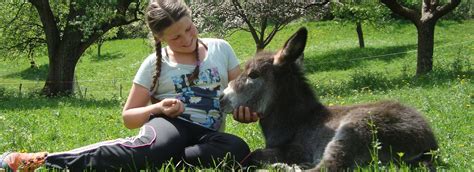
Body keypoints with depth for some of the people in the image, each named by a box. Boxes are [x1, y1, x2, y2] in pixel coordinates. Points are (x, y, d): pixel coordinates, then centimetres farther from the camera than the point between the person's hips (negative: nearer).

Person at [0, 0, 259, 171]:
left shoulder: (220, 49, 8)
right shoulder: (155, 63, 5)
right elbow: (128, 117, 9)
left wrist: (245, 108, -7)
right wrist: (158, 108, -12)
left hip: (206, 135, 3)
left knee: (238, 149, -36)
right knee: (155, 145, -43)